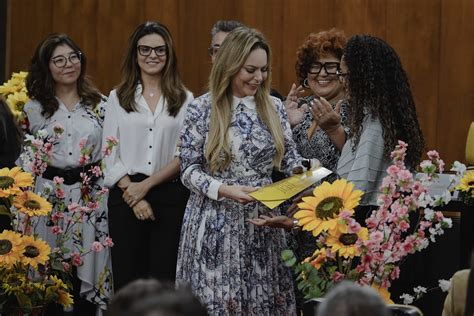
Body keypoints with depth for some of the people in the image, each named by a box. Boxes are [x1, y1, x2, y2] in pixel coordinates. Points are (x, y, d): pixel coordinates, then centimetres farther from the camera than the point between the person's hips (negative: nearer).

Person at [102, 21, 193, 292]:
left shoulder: (185, 100, 5)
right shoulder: (118, 97, 8)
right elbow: (110, 155, 3)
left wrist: (146, 185, -10)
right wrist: (133, 194, -9)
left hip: (171, 196, -1)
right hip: (126, 195, 1)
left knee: (164, 278, -1)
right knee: (127, 278, 2)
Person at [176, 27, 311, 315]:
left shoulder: (274, 107, 4)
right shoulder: (202, 109, -6)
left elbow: (289, 156, 11)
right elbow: (189, 170, -6)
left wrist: (304, 171, -11)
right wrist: (224, 190, -21)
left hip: (262, 220, 3)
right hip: (216, 223, -3)